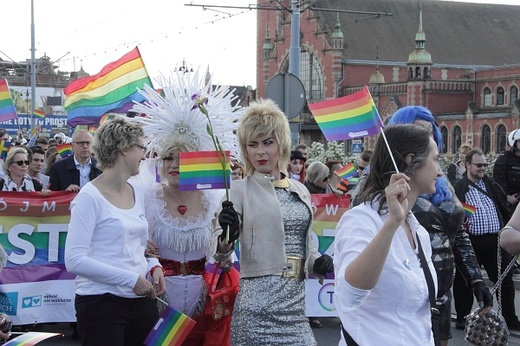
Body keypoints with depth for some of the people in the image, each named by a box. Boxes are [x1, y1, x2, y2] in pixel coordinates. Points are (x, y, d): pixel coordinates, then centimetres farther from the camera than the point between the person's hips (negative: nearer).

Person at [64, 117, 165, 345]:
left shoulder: (138, 193, 11)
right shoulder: (90, 197, -11)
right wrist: (130, 278, -20)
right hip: (102, 303, -7)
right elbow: (74, 260, -17)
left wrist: (154, 267, 0)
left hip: (142, 300, 7)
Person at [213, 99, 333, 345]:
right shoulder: (240, 190, -4)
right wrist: (226, 237, -32)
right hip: (260, 302, -5)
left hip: (297, 302, 5)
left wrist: (318, 262, 0)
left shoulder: (300, 190, 11)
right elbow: (220, 253, -10)